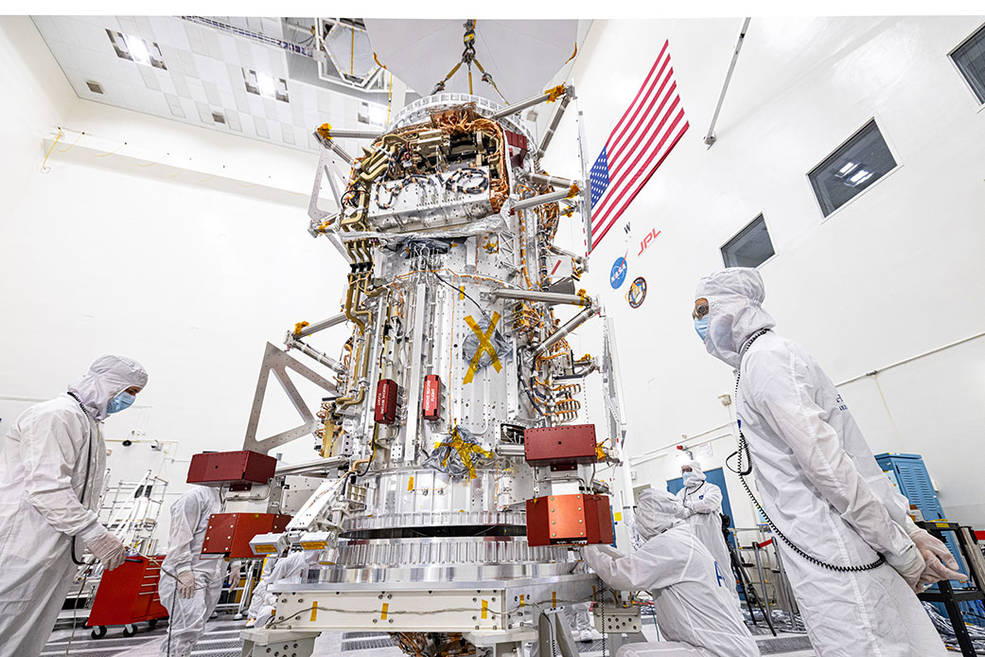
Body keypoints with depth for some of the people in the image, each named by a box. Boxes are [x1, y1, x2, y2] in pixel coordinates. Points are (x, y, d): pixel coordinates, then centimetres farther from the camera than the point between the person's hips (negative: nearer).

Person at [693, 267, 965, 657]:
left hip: (828, 556, -10)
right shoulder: (780, 354, 18)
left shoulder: (763, 358, -13)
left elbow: (825, 459, -19)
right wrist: (908, 530, 16)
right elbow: (853, 457, 17)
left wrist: (903, 550, -12)